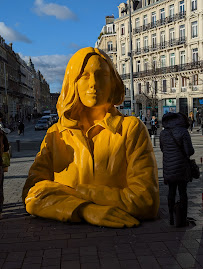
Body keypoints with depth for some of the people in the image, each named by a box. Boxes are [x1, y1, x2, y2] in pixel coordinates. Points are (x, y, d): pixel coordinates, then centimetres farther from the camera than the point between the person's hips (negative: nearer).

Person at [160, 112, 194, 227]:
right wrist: (191, 150, 6)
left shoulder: (163, 133, 2)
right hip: (181, 166, -4)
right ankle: (184, 219, 12)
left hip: (168, 167, 4)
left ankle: (171, 217, 20)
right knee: (183, 192, 6)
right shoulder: (183, 132, -14)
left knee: (171, 191, 15)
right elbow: (190, 152, -15)